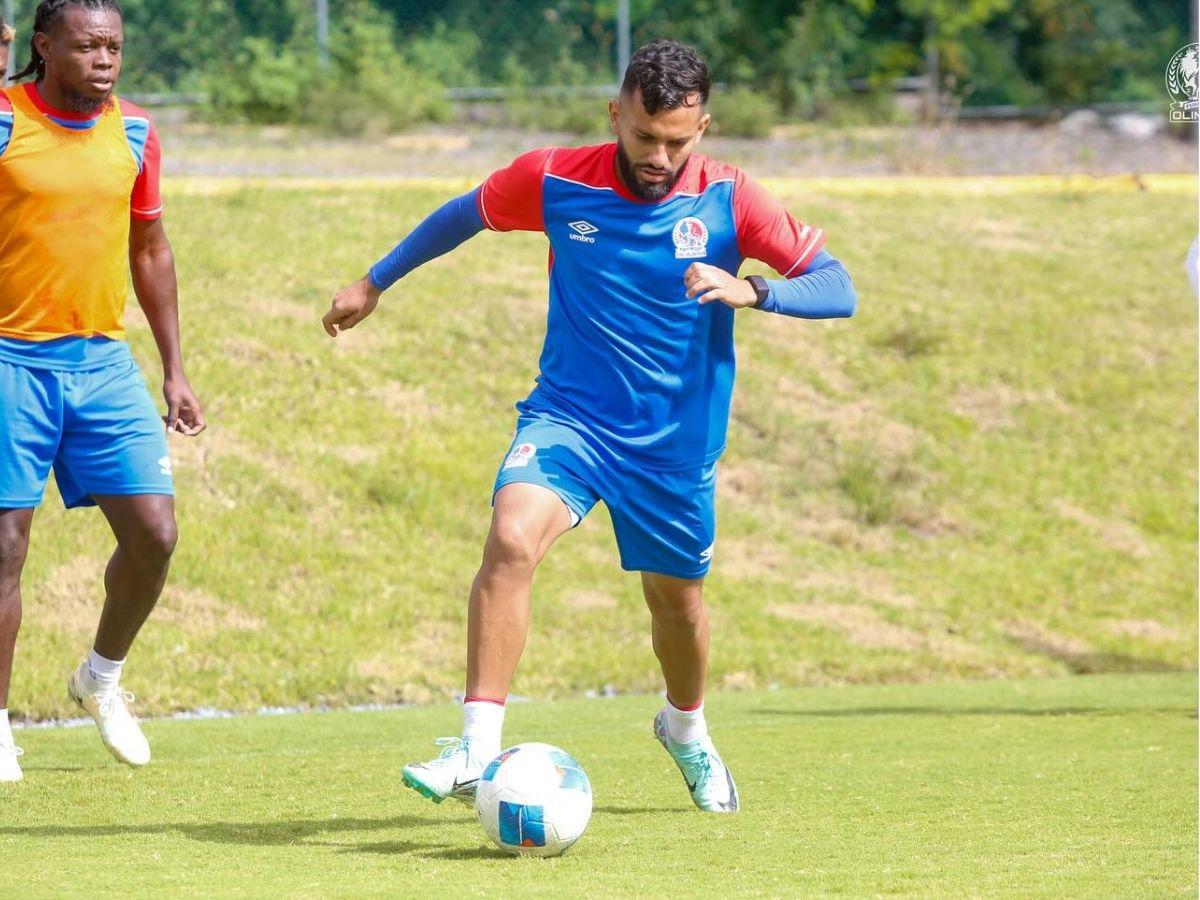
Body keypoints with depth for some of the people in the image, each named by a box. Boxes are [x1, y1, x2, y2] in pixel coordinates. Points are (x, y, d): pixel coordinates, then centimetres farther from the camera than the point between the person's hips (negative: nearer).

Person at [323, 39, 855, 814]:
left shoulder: (729, 200, -10)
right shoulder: (555, 181, -8)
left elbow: (837, 288, -12)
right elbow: (467, 213, 12)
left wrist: (750, 290, -30)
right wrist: (375, 284, 19)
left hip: (677, 438, 1)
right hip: (570, 415, -1)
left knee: (677, 598, 16)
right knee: (512, 539, -27)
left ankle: (686, 730, 50)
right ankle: (477, 751, -28)